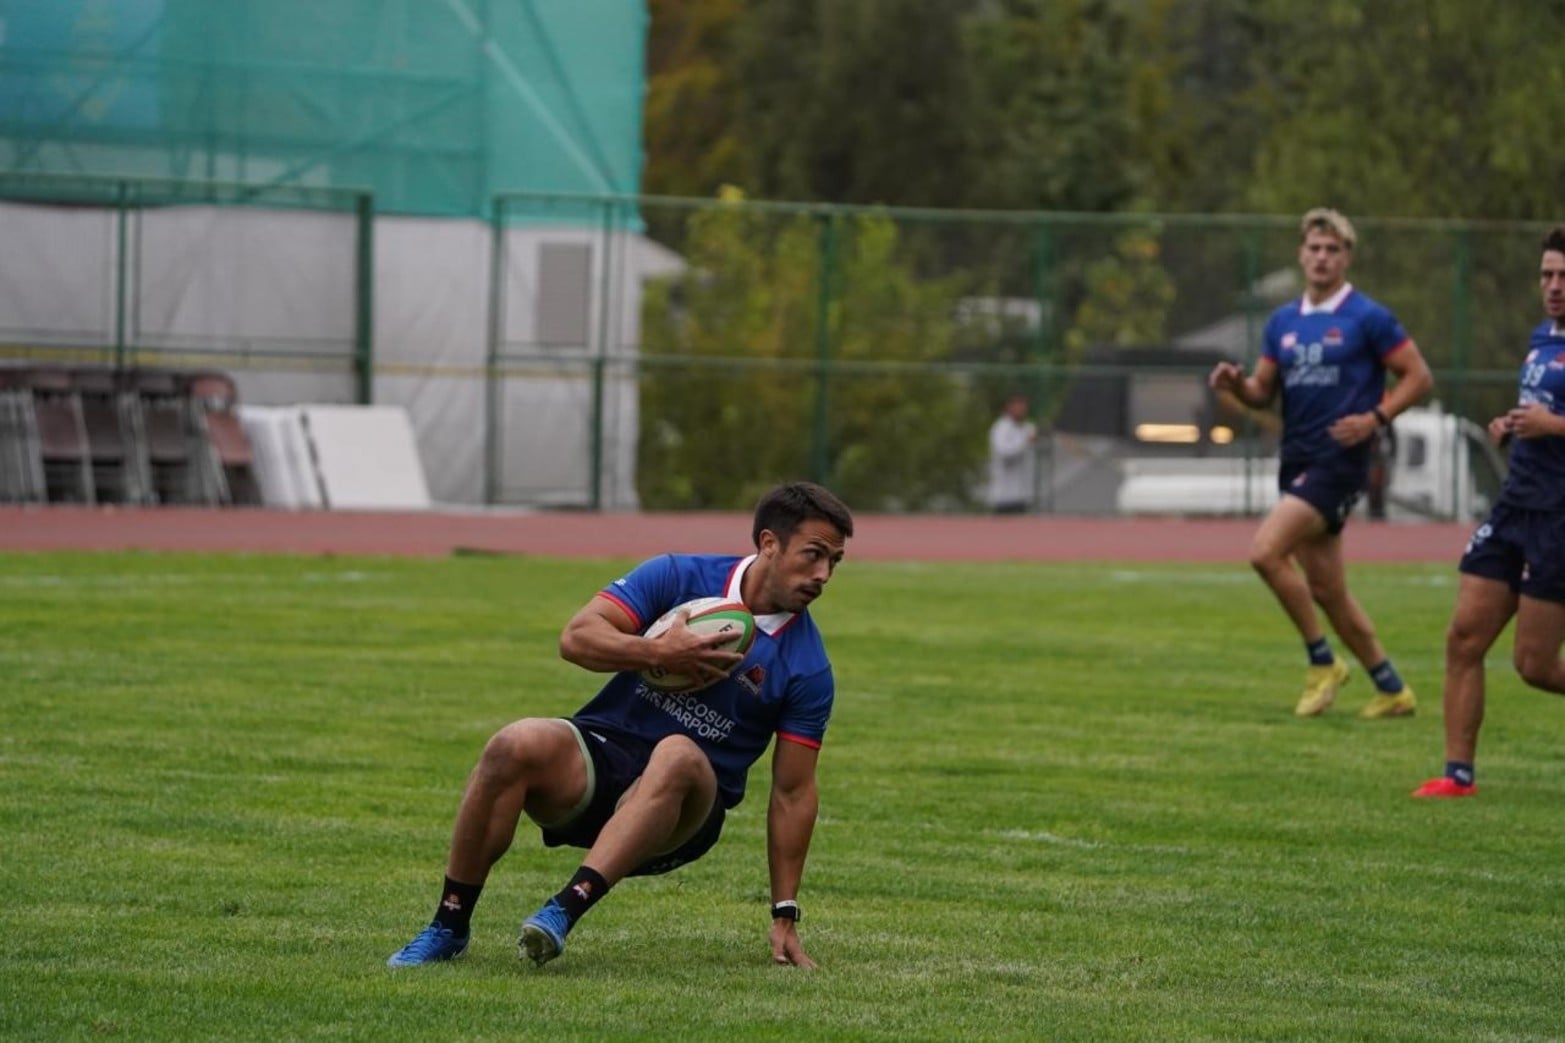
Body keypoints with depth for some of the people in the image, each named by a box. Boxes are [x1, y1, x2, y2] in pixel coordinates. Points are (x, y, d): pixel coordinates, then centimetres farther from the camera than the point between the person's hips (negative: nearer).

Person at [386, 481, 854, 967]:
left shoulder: (808, 668, -1)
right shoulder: (679, 576, 0)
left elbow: (792, 792, 1)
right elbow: (577, 636, -7)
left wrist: (785, 917, -1)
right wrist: (659, 653, -23)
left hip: (680, 809, -1)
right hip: (600, 751, 1)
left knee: (677, 756, -37)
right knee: (517, 745, -32)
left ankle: (565, 910, -48)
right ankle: (448, 927, -19)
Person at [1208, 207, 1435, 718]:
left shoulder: (1368, 319, -6)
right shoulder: (1283, 322, 13)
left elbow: (1419, 376, -3)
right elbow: (1263, 392, 16)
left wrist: (1375, 418, -15)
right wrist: (1237, 384, -5)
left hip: (1339, 461, -7)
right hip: (1297, 462, 7)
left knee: (1266, 552, -21)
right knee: (1326, 590, 9)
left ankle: (1323, 662, -8)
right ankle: (1392, 690, 20)